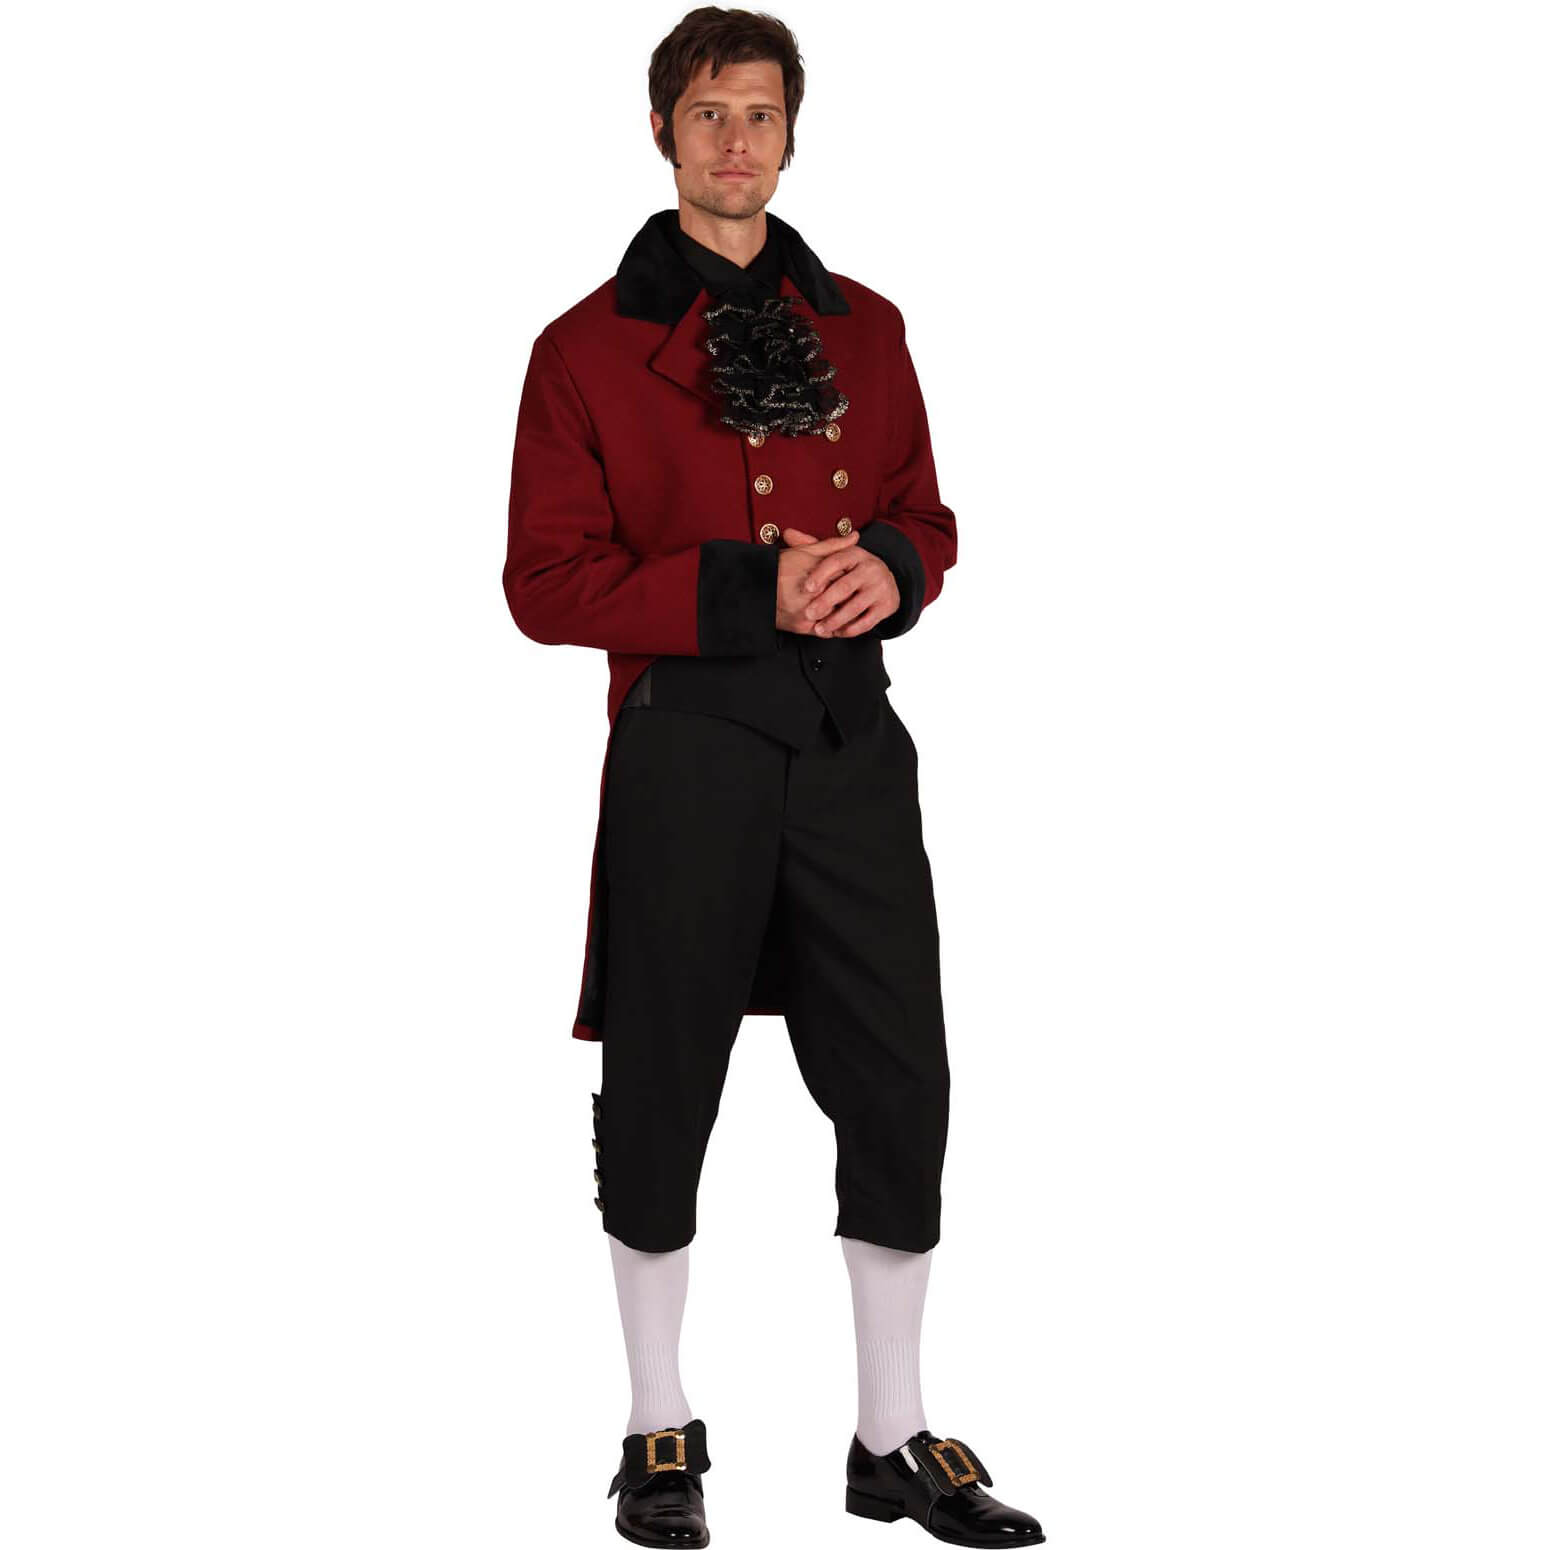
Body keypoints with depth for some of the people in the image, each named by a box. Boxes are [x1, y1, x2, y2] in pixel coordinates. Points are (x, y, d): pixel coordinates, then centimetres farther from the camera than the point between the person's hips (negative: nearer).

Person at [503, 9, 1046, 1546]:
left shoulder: (862, 327, 14)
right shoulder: (591, 346, 1)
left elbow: (925, 518, 18)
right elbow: (548, 580, -5)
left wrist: (887, 571, -7)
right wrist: (747, 590, -17)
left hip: (851, 739, 4)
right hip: (686, 742, -4)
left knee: (900, 1083, 5)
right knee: (662, 1089, 4)